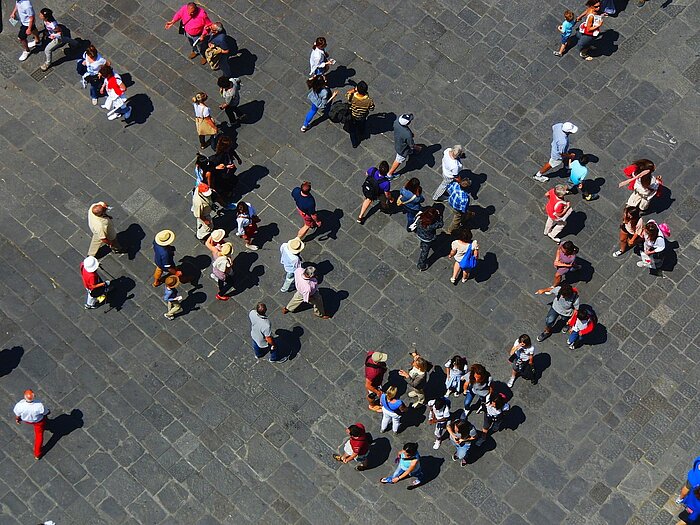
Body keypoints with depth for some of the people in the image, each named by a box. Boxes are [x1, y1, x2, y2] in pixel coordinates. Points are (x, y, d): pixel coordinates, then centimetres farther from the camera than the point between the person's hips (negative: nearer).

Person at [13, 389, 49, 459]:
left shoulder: (20, 405, -39)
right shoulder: (39, 405, -42)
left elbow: (17, 415, -15)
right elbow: (46, 413, -20)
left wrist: (17, 419, 9)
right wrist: (48, 411, 5)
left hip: (26, 420, 1)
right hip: (39, 421, -1)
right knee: (39, 435, 24)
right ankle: (37, 454, 39)